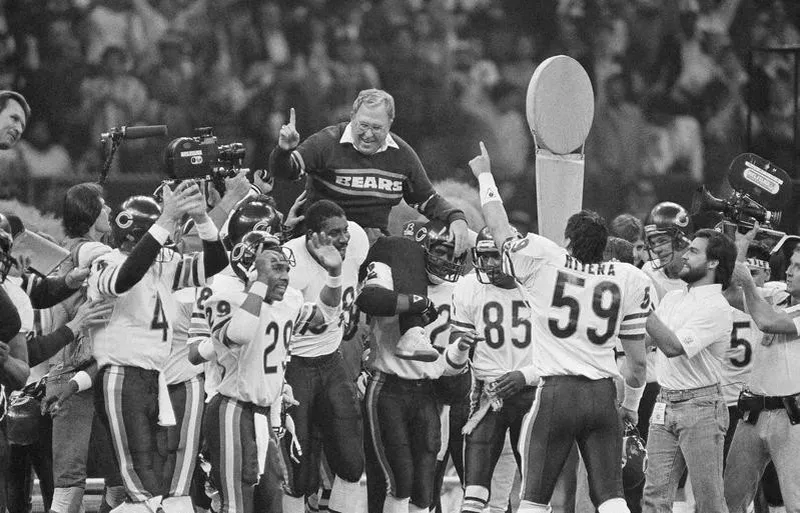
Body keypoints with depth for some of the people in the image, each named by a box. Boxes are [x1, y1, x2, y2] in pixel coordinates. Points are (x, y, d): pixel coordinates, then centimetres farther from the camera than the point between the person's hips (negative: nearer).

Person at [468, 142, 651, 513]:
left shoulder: (541, 261, -5)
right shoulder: (629, 280, 3)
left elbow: (499, 228, 13)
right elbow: (638, 360, 9)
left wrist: (484, 176, 29)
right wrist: (631, 405, 25)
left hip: (557, 392, -2)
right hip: (603, 395, 2)